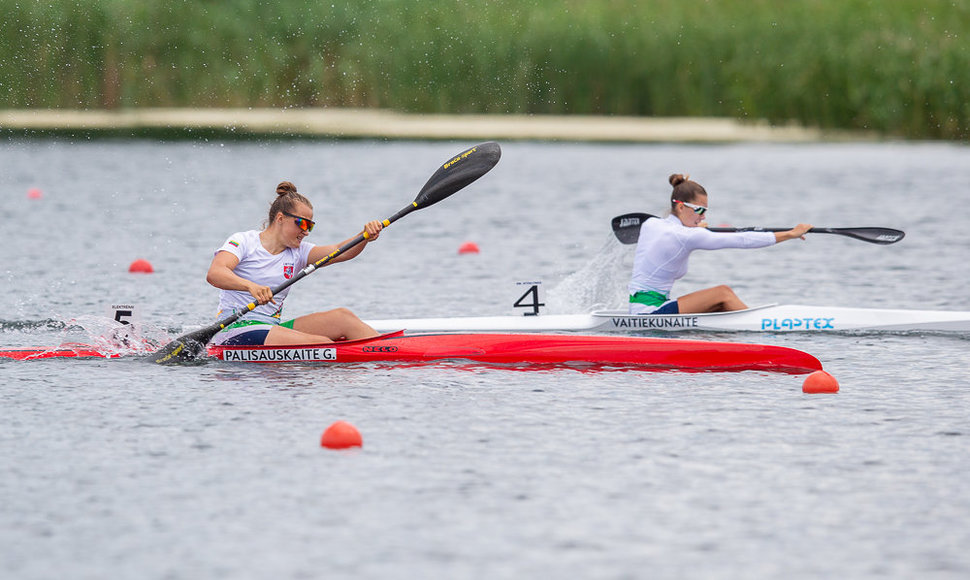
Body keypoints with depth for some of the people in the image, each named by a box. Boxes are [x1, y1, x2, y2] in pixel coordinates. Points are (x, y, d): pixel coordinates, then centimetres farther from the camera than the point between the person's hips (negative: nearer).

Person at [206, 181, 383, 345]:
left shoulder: (297, 252, 13)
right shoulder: (243, 241, -5)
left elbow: (339, 252, 0)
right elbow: (214, 274, -23)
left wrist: (365, 237, -22)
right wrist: (251, 286, -41)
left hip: (272, 328, 7)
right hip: (234, 330, -7)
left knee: (342, 316, -10)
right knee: (320, 343, -25)